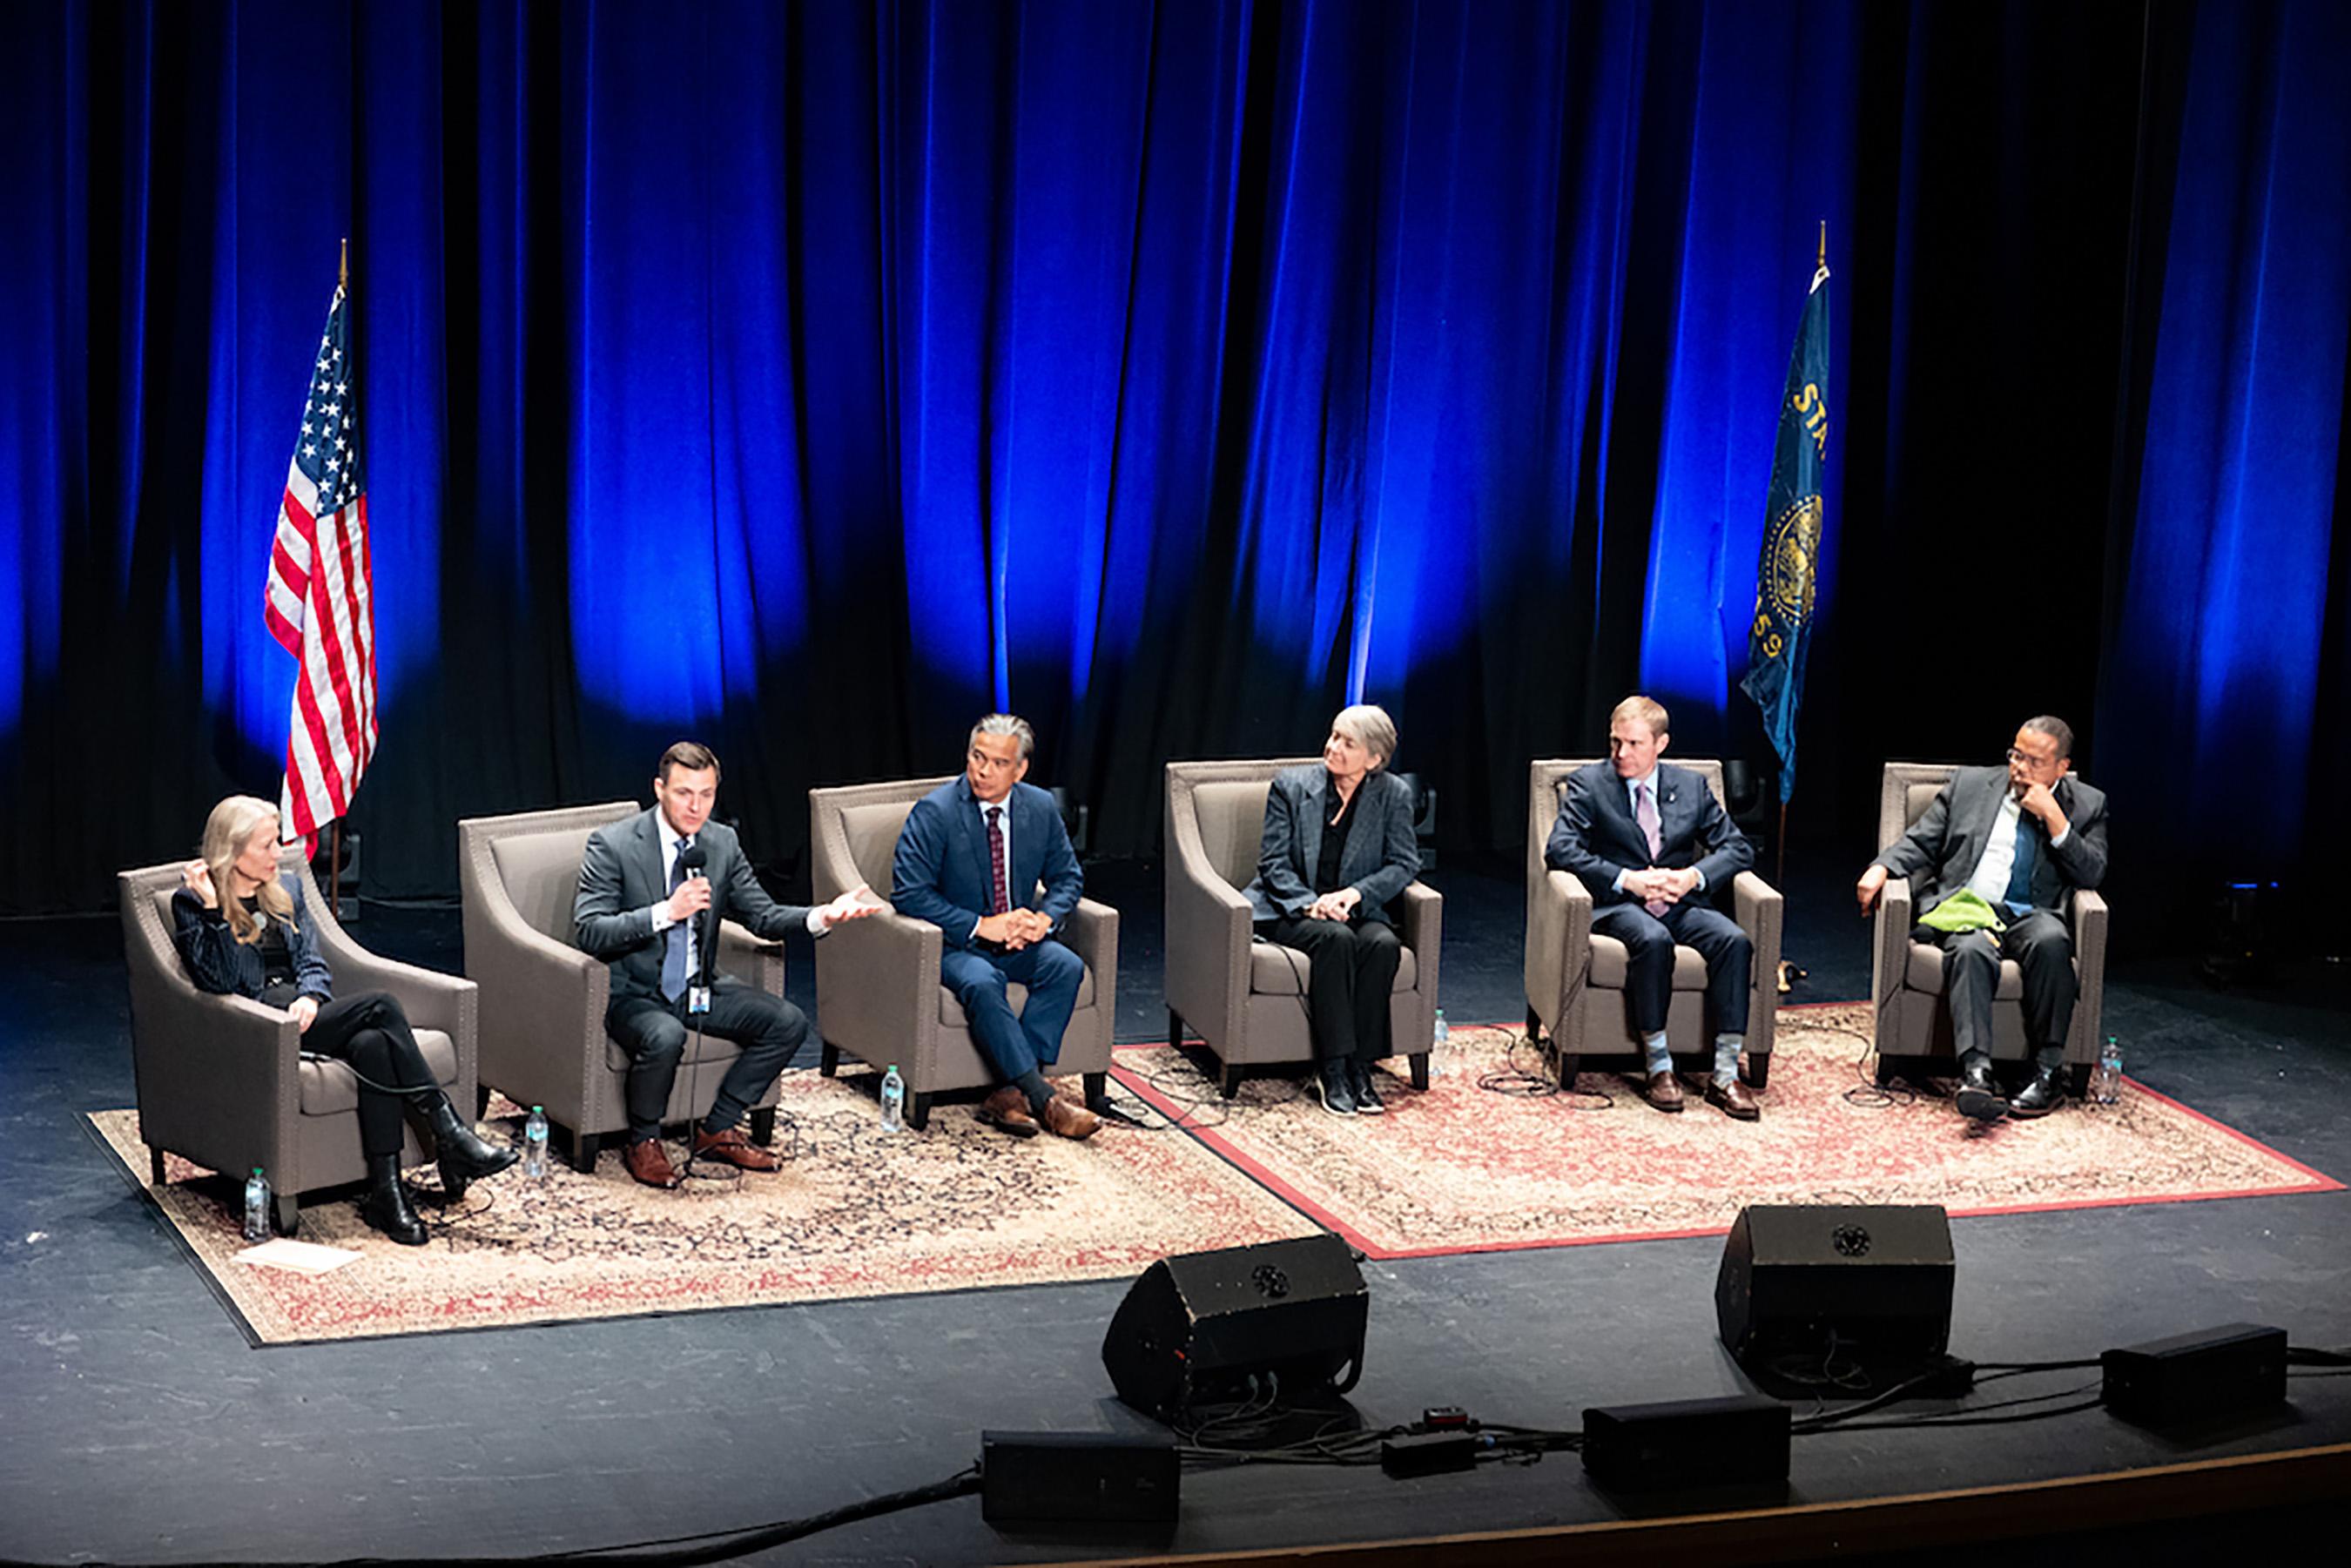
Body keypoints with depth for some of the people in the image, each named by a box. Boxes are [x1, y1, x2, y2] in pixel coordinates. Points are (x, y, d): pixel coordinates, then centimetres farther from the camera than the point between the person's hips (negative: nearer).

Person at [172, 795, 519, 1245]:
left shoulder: (287, 893, 19)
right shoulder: (192, 904, 1)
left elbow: (313, 963, 14)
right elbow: (218, 982, -11)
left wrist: (310, 996, -9)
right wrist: (212, 909, -20)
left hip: (301, 1012, 6)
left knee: (373, 1044, -30)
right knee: (381, 1006, -27)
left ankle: (386, 1192, -33)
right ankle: (452, 1137, -28)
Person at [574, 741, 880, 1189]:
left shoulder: (723, 843, 4)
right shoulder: (612, 845, -13)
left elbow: (763, 916, 4)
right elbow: (590, 931, -20)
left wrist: (822, 917, -15)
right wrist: (666, 913, -31)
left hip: (695, 989, 6)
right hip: (632, 992, -6)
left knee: (788, 1022, -9)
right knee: (665, 1036, -37)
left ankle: (717, 1131, 4)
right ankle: (643, 1143, -10)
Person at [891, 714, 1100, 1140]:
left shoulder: (1040, 808, 1)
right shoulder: (935, 812, -14)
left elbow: (1068, 877, 11)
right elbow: (908, 892, -18)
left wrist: (1044, 918, -11)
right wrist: (980, 926, -23)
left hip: (1014, 938, 5)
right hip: (952, 943, -5)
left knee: (1066, 966, -24)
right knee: (983, 982, -35)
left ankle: (1009, 1092, -27)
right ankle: (1042, 1099, -31)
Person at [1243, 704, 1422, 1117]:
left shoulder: (1394, 795, 3)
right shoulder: (1290, 786, -1)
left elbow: (1404, 863, 1)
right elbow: (1273, 863, -2)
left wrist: (1354, 894, -16)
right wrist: (1310, 904, -19)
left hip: (1356, 910, 2)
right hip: (1291, 910, -2)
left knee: (1384, 943, -32)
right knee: (1335, 938, -34)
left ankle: (1360, 1067, -26)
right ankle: (1334, 1071, -32)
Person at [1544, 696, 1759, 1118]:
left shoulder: (1691, 787, 14)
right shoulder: (1588, 784, 4)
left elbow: (1737, 846, 12)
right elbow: (1559, 849, -9)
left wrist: (1693, 876, -8)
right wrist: (1628, 880, -17)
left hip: (1682, 904, 3)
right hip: (1620, 906, -3)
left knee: (1734, 940, -27)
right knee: (1653, 940, -37)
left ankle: (1725, 1074, -27)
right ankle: (1658, 1067, -27)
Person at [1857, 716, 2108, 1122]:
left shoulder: (2086, 805, 14)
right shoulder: (1969, 784, 17)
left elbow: (2092, 875, 2)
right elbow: (1920, 842, 14)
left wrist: (2054, 819, -6)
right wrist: (1881, 868, -6)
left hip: (2031, 916, 0)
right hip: (1966, 911, 0)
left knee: (2051, 940, -36)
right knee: (1972, 950, -35)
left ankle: (2049, 1072, -30)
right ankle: (1976, 1074, -50)